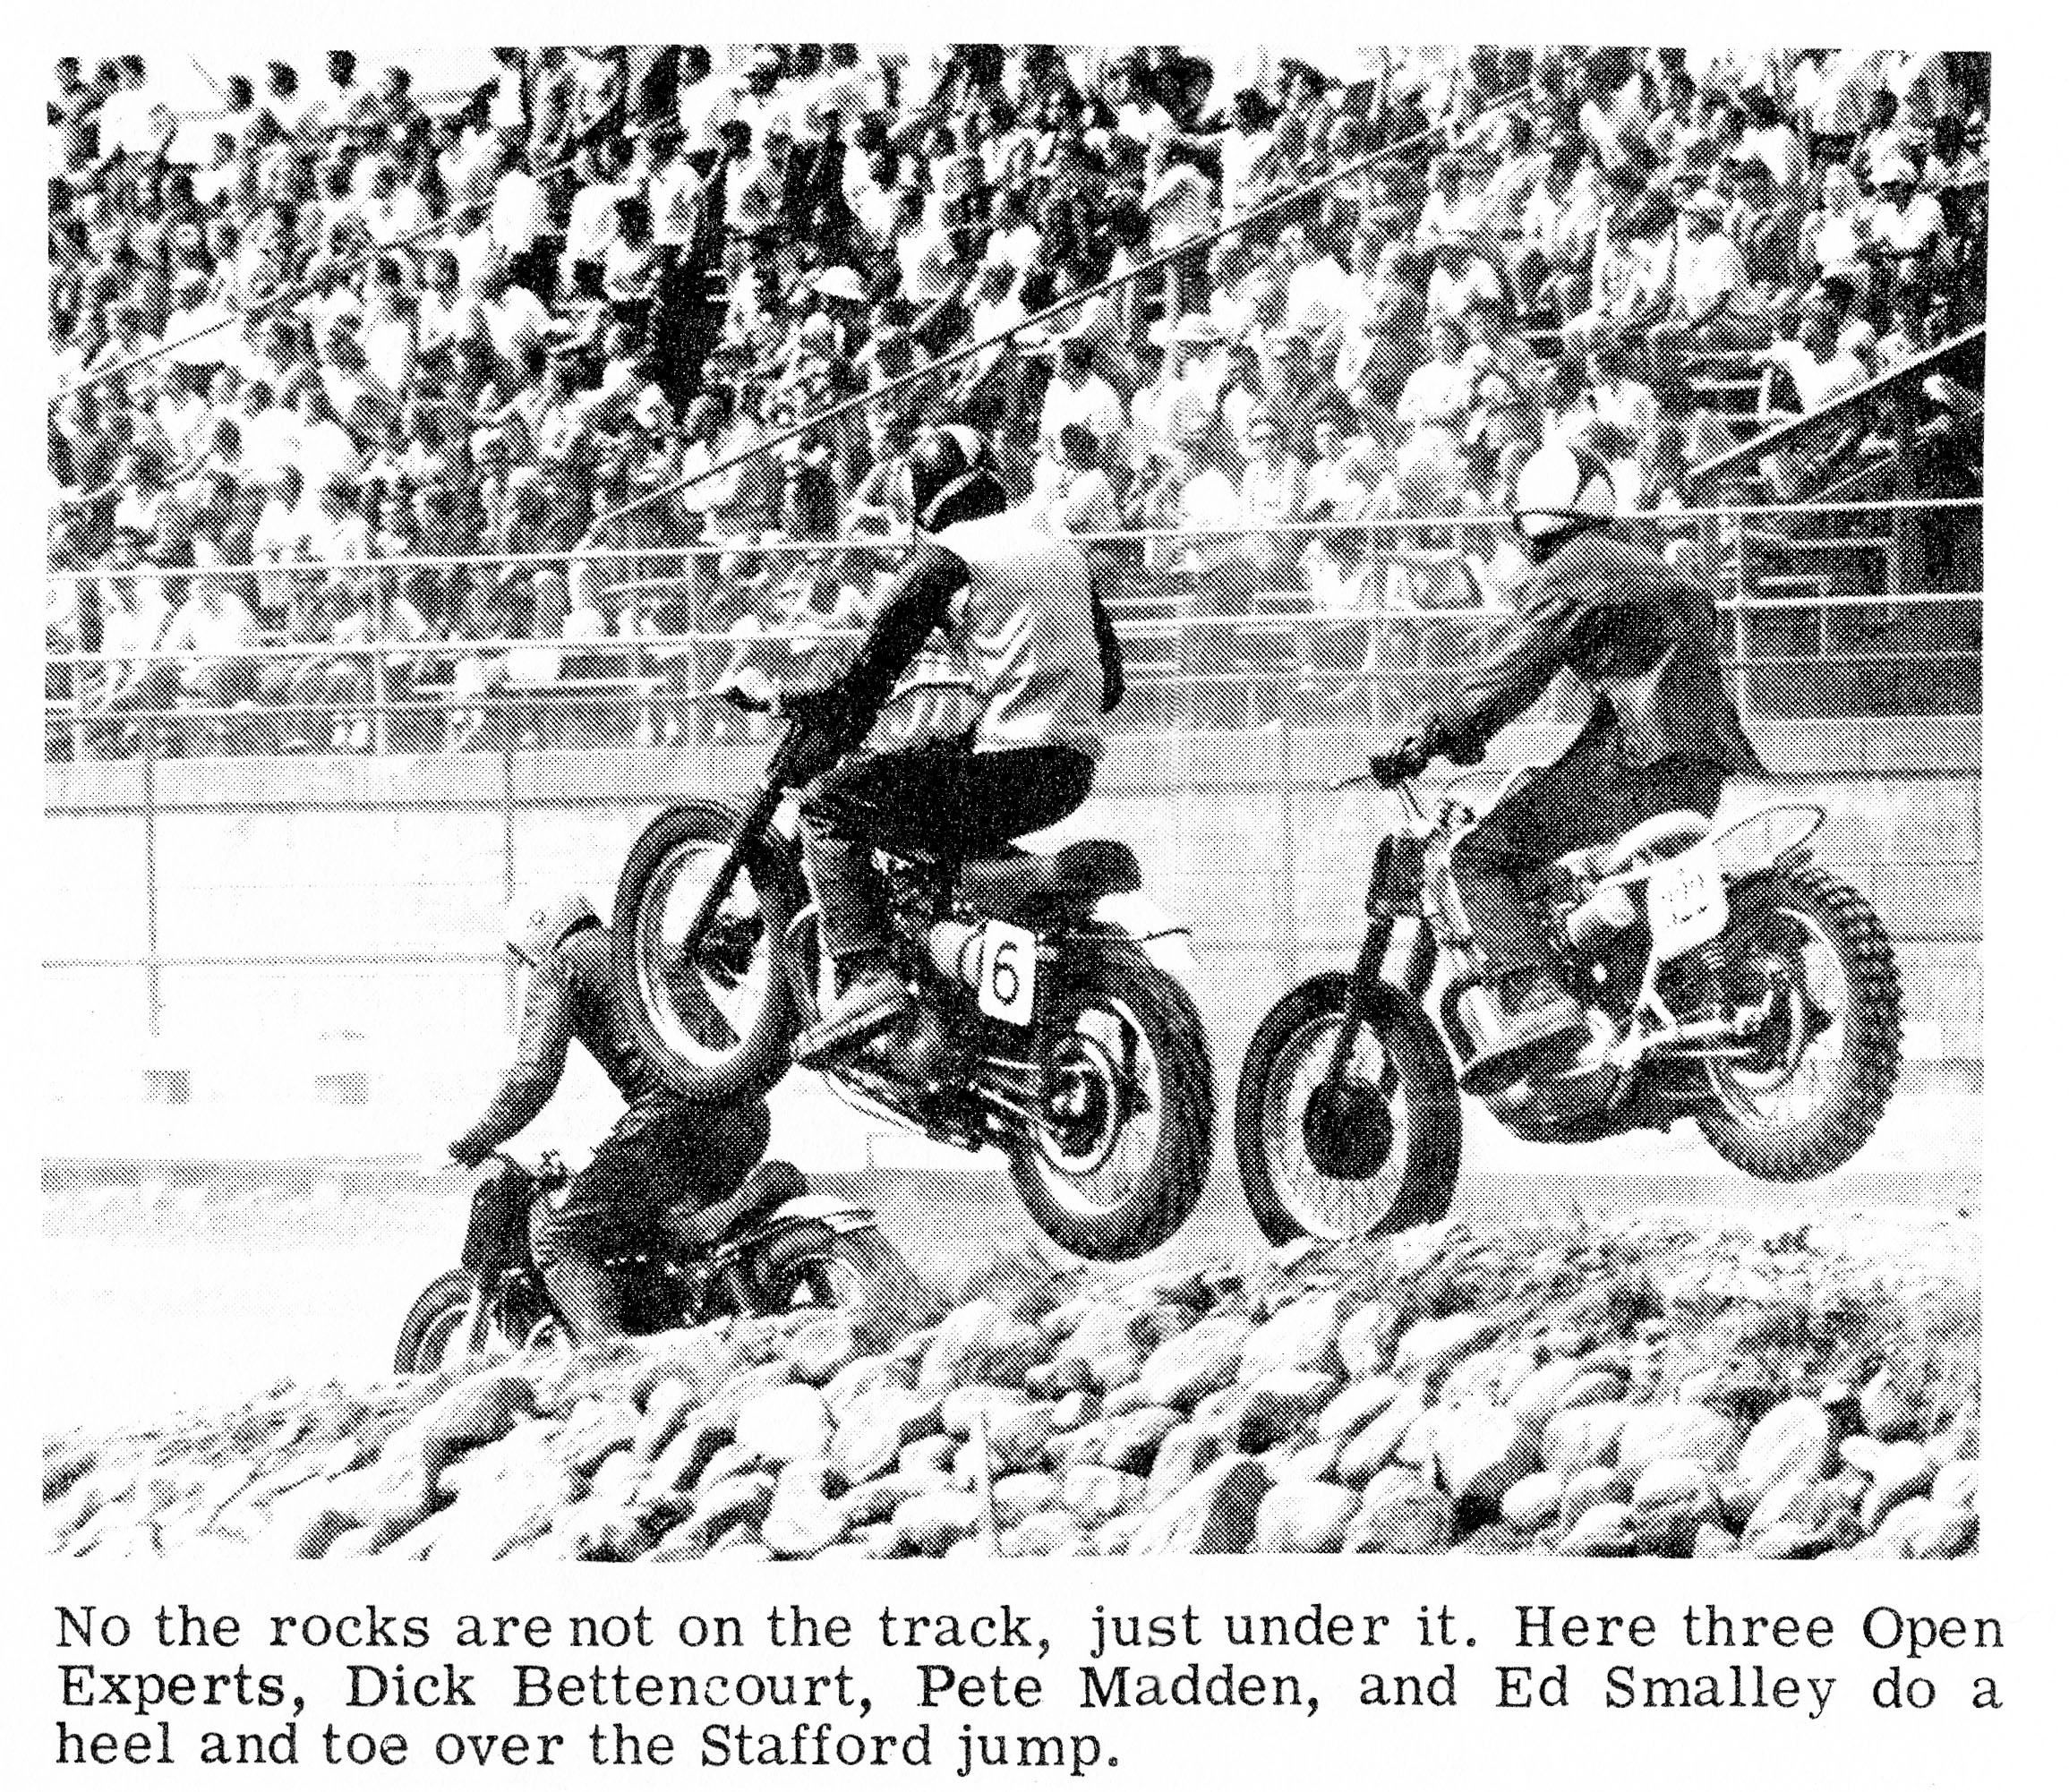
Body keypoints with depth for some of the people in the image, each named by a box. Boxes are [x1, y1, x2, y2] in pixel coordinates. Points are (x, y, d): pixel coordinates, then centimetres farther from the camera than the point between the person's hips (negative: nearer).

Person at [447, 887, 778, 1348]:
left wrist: (479, 1139, 5)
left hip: (673, 1113, -8)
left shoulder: (557, 968, 8)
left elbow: (536, 1072, -6)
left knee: (561, 1236, -4)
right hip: (749, 1115, 8)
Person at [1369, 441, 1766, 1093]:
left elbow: (1507, 673, -7)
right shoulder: (1650, 569, 28)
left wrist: (1424, 740, -2)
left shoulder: (1566, 576, 0)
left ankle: (1533, 1000, -28)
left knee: (1480, 855, -8)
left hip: (1638, 759, -9)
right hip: (1703, 772, 9)